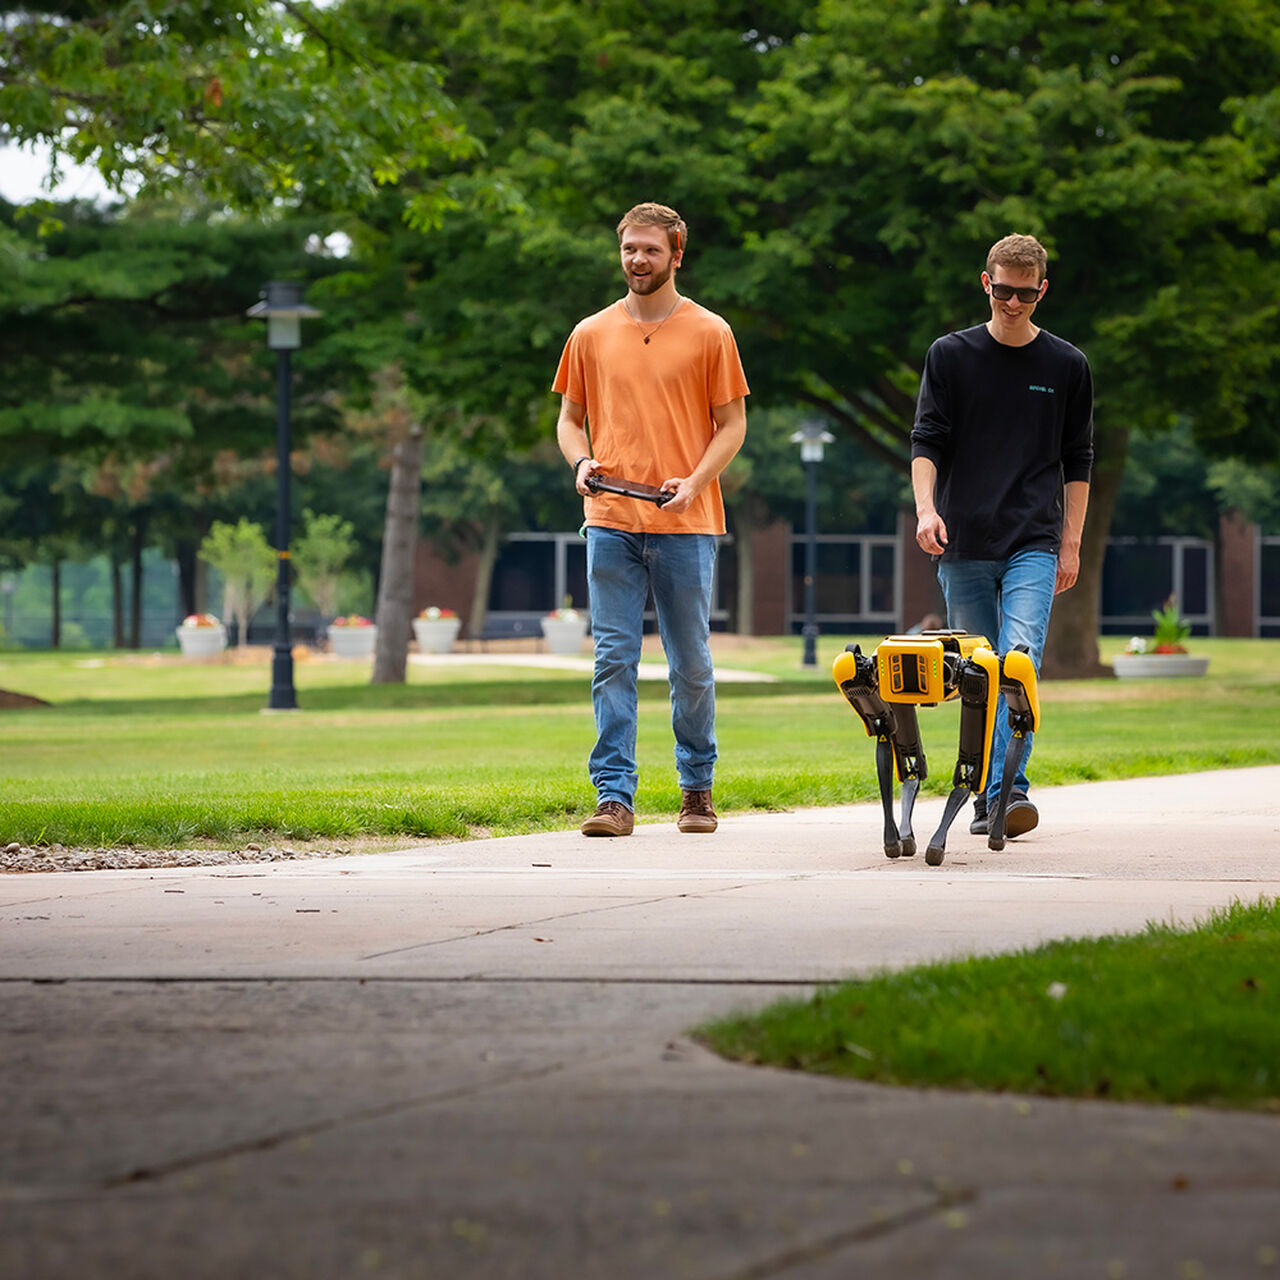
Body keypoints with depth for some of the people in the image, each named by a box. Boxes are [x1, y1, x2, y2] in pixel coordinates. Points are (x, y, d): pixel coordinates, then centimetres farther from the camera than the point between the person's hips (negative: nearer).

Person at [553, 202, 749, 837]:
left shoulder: (709, 333, 4)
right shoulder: (590, 335, 10)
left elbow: (732, 424, 4)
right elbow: (570, 418, 17)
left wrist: (695, 481, -11)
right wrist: (581, 461, -5)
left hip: (685, 524, -1)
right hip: (610, 522, 2)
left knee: (691, 665, 5)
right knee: (613, 660, -4)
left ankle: (697, 789, 21)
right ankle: (614, 797, -5)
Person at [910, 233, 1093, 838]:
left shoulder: (1066, 366, 8)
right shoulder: (950, 356, 6)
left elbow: (1077, 462, 12)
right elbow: (926, 441, 1)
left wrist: (1071, 543, 7)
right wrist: (926, 507, -16)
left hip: (1033, 544, -1)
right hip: (963, 544, 1)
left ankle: (1009, 788, -25)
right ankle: (987, 796, 13)